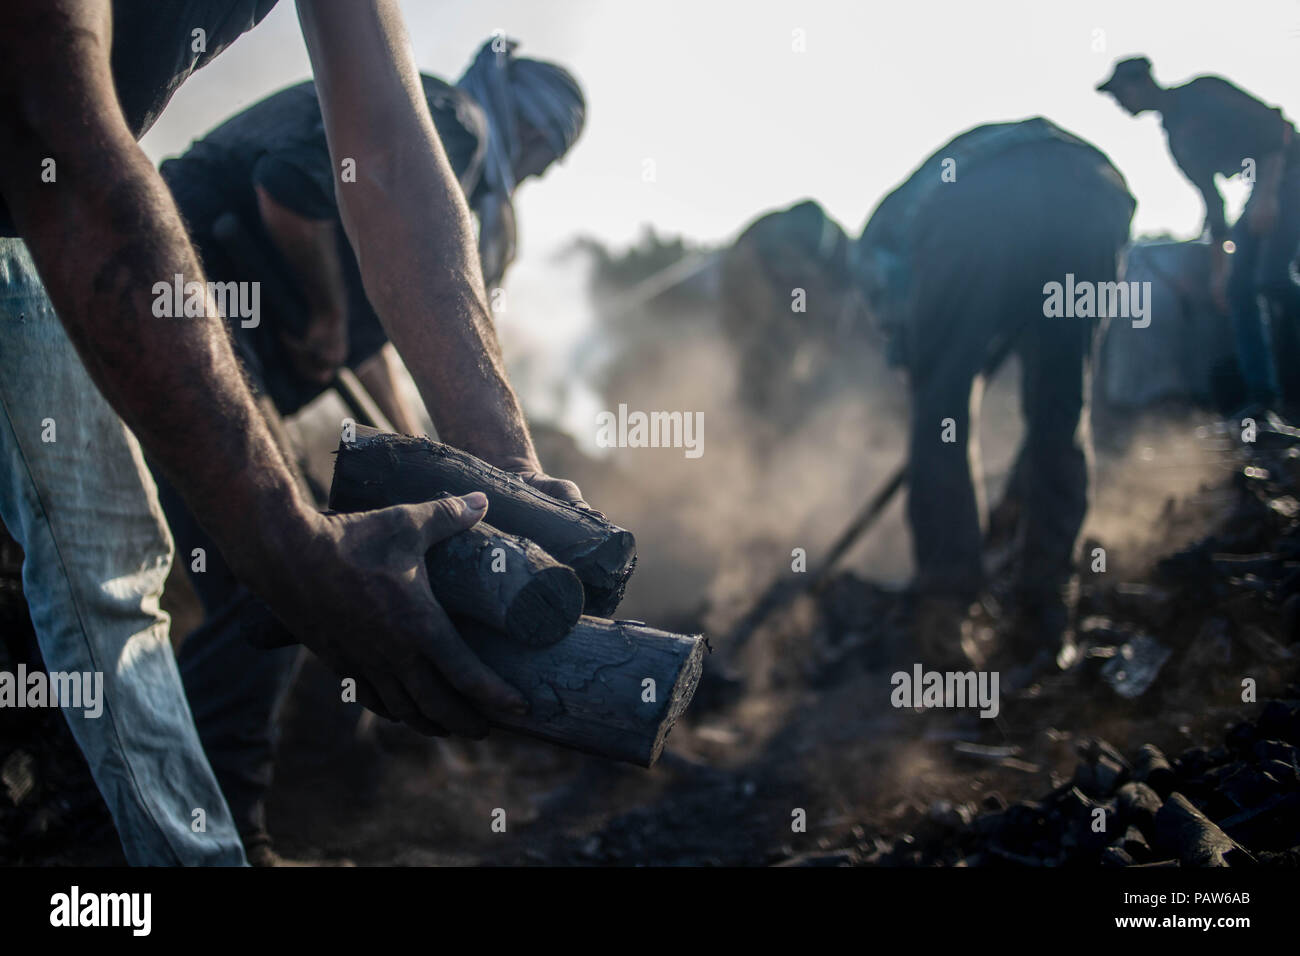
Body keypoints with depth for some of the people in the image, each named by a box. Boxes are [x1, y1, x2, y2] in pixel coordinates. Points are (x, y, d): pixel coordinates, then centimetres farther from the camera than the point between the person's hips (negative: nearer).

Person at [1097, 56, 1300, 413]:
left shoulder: (1203, 92, -10)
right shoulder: (1174, 135, 14)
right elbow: (1211, 200, 17)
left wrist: (1266, 193, -28)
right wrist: (1218, 266, 14)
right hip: (1262, 192, 9)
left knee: (1271, 278, -23)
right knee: (1238, 286, -1)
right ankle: (1261, 394, 0)